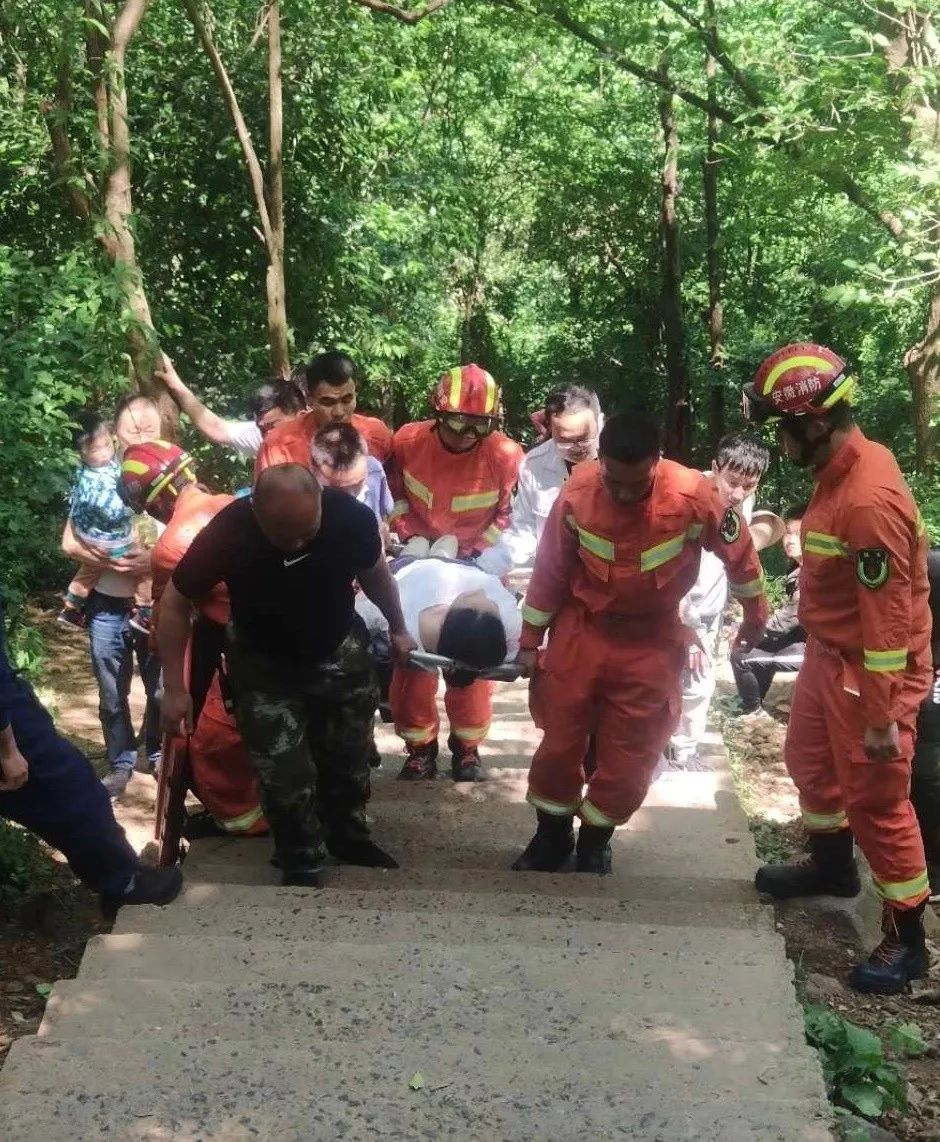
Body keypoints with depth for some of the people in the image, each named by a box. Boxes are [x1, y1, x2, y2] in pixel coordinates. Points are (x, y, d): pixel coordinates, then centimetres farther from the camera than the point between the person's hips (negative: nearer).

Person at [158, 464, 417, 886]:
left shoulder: (352, 517, -28)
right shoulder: (227, 532, -34)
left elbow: (374, 574, -4)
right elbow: (175, 603, -18)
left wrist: (398, 629, 11)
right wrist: (174, 689, -17)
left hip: (341, 653, 2)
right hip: (265, 665, -2)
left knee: (349, 756, 16)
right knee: (285, 773, -3)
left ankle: (348, 835, 42)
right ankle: (300, 864, 21)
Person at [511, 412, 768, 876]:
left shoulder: (692, 496, -24)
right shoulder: (577, 492, -19)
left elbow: (739, 553, -6)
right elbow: (551, 567, -5)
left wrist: (754, 616, 8)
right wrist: (531, 639, 2)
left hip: (652, 640, -1)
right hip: (581, 629, 1)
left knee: (631, 753, 6)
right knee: (559, 738, 7)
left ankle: (595, 840, 29)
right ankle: (552, 834, 29)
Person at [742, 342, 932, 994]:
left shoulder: (869, 499, -30)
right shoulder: (841, 469, 0)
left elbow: (888, 618, -28)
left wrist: (882, 716, -23)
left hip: (872, 668, -10)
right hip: (830, 654, 10)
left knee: (875, 798, -1)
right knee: (811, 760, 25)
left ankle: (907, 937, 13)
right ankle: (832, 866, 49)